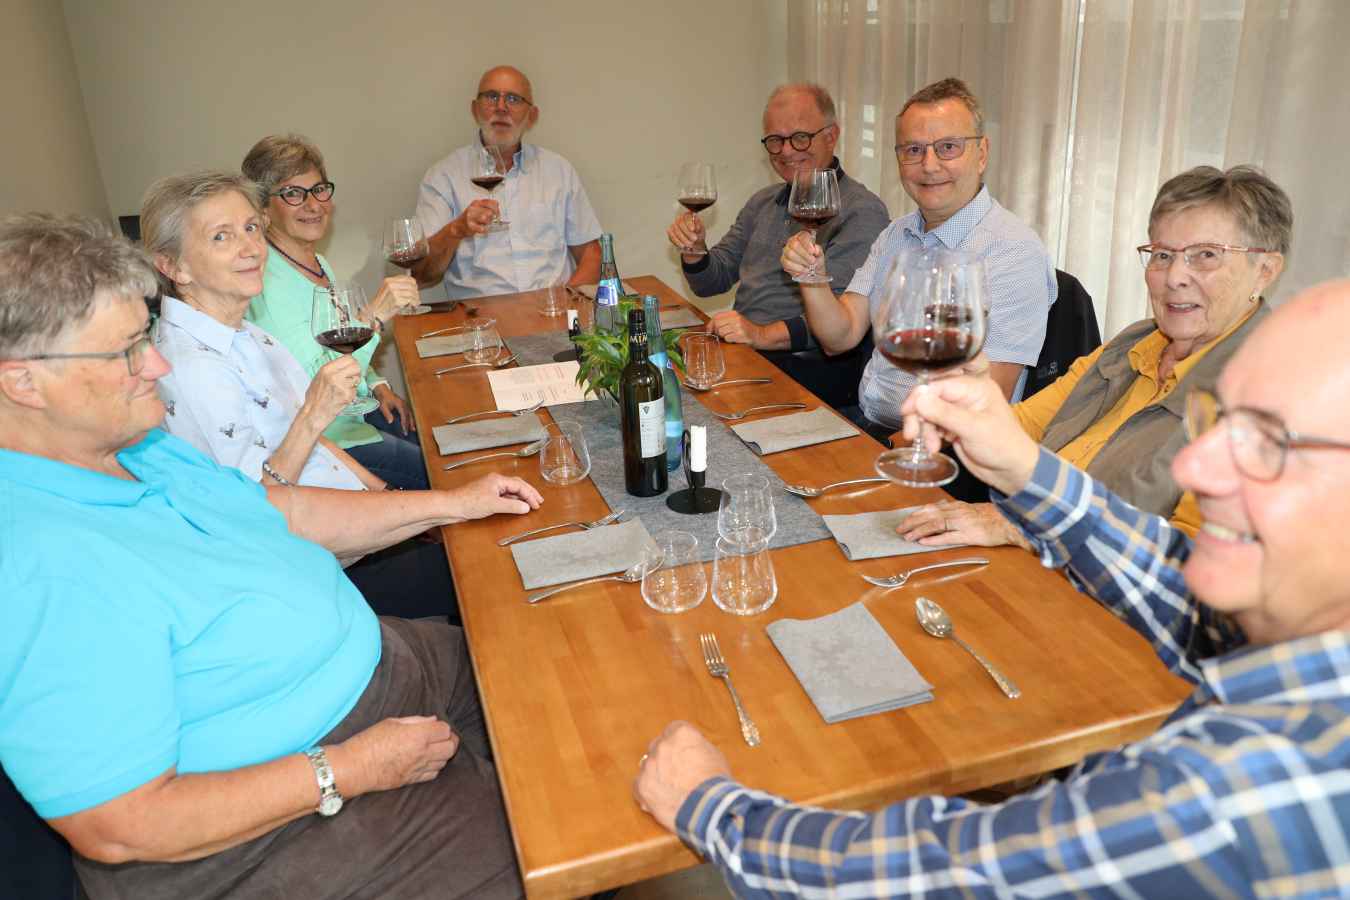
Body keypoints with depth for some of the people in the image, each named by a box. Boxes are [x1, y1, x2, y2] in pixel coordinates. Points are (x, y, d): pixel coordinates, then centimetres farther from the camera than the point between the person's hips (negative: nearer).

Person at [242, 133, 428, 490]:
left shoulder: (319, 265, 8)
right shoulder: (267, 283, -22)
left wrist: (378, 386, 4)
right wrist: (375, 314, -35)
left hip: (356, 409, 9)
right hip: (324, 435, -9)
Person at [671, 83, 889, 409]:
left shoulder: (863, 212, -7)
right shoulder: (762, 203, 20)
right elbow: (712, 281, 23)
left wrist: (765, 334, -29)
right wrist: (694, 250, 1)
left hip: (807, 368, -7)